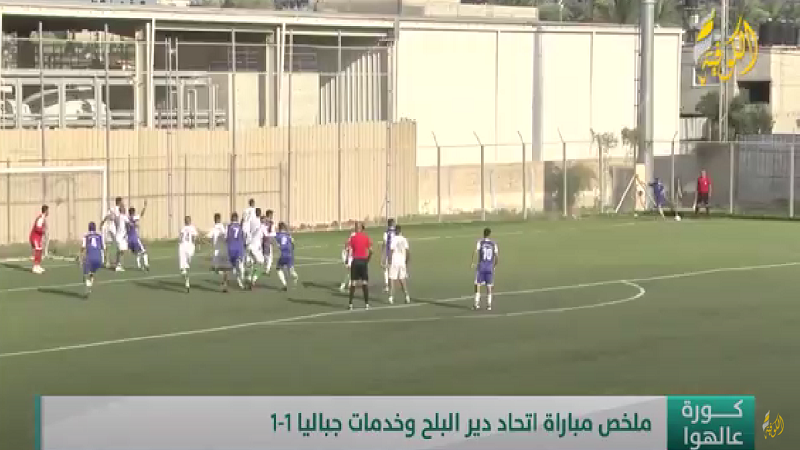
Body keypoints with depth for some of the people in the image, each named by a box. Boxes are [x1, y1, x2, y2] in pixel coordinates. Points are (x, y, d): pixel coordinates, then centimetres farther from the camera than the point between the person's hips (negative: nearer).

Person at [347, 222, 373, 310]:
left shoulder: (352, 237, -4)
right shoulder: (366, 237, 0)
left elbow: (349, 249, -10)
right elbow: (370, 251, -4)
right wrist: (367, 260, 9)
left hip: (355, 261, -1)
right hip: (364, 261, 1)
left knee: (353, 283, 5)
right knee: (365, 283, 7)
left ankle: (351, 304, 4)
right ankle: (366, 303, 7)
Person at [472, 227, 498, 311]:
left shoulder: (480, 242, -3)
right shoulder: (493, 244, 3)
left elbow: (476, 252, -18)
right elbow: (496, 256, 2)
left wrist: (473, 262, -13)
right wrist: (494, 266, 16)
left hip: (481, 267, -2)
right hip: (490, 267, 2)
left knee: (477, 285, 7)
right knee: (489, 286, 7)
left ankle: (477, 303, 0)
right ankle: (489, 305, 4)